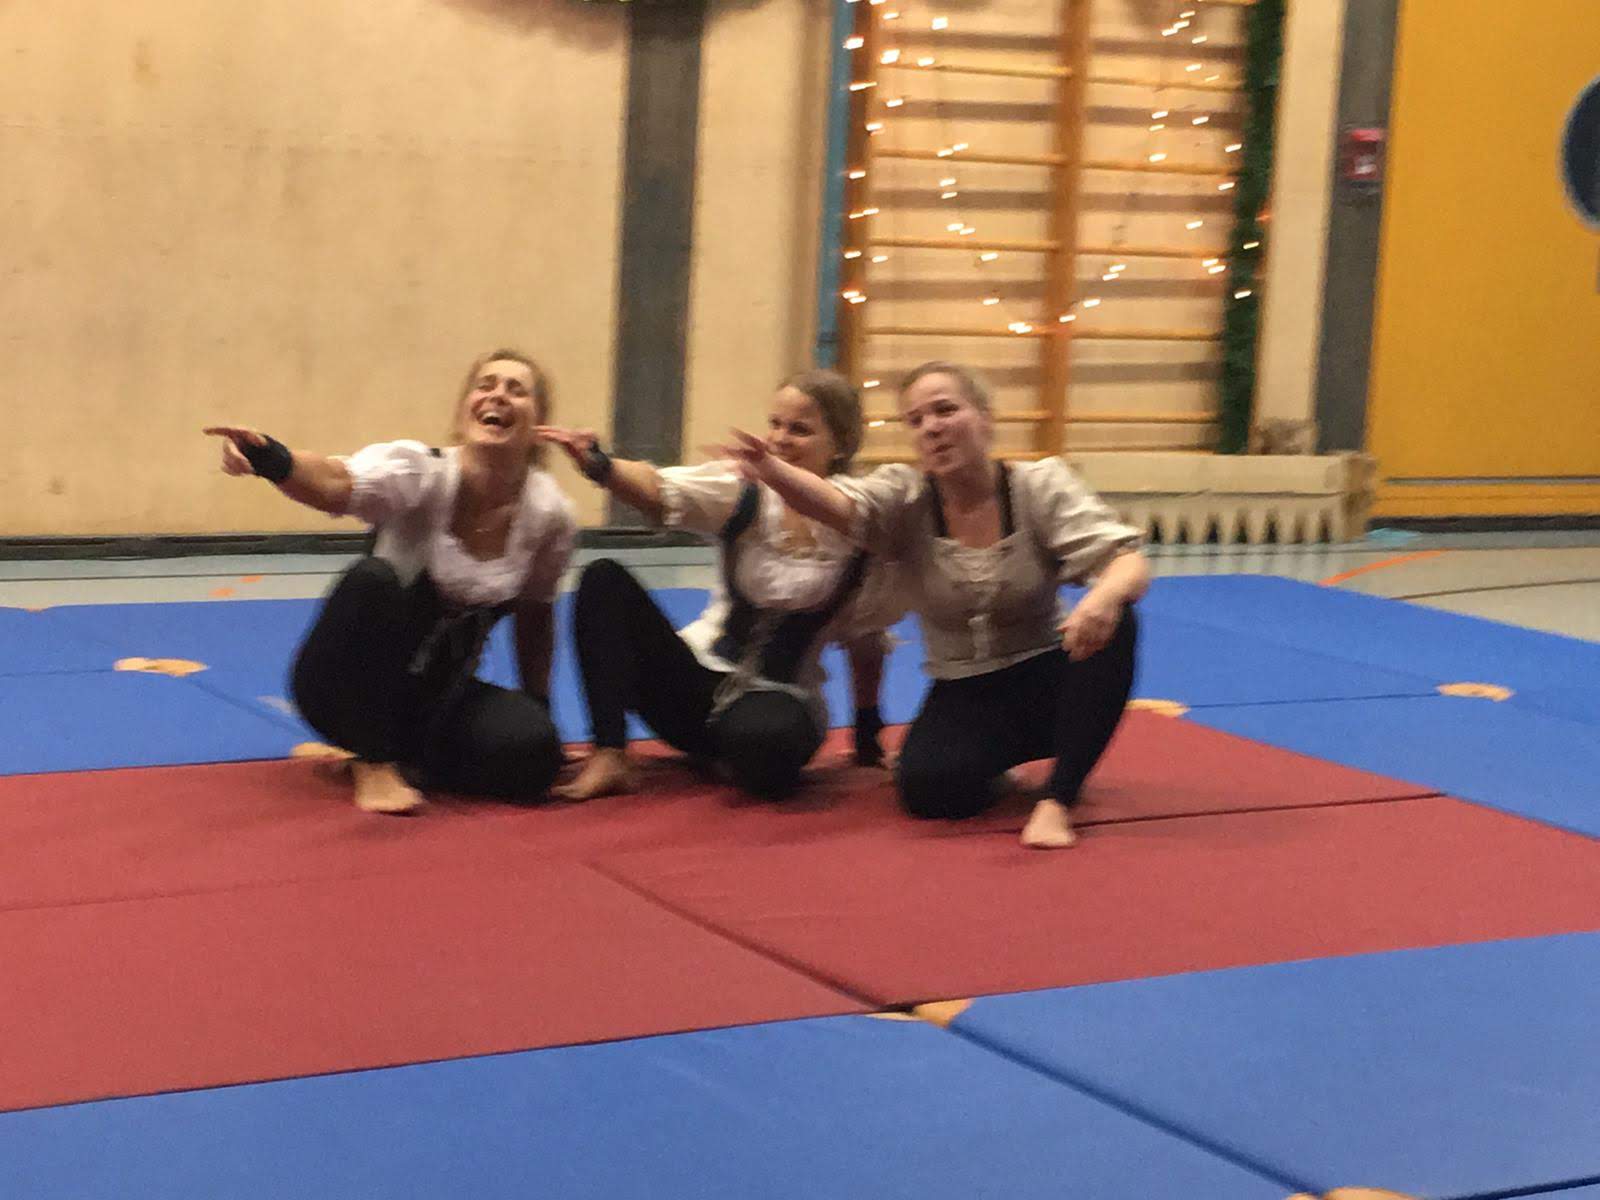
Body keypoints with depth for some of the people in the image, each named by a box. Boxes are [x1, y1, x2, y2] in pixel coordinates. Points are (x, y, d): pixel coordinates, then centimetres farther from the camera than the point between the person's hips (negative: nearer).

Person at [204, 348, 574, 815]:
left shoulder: (550, 515, -8)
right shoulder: (421, 473, -19)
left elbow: (534, 615, 9)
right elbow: (335, 484, -39)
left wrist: (539, 706, 11)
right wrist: (273, 460, -60)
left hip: (438, 696, 3)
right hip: (350, 687, -3)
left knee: (532, 750, -27)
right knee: (371, 578, -34)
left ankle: (404, 757, 3)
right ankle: (374, 764, -19)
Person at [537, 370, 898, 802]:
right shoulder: (741, 491, -6)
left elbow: (866, 645, 2)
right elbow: (656, 490, -24)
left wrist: (867, 734, 9)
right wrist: (597, 464, -45)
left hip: (778, 703, -3)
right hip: (699, 681, 3)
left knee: (762, 740, -41)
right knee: (603, 579, -18)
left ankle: (730, 755, 0)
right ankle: (609, 758, -18)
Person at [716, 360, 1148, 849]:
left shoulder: (1040, 485, -8)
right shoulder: (904, 499, -7)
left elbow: (1128, 562, -17)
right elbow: (838, 504, -30)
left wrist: (1105, 594, -44)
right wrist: (772, 472, -53)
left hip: (1047, 682, 0)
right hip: (965, 695, 0)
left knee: (1109, 616, -31)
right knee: (927, 787, -31)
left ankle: (1058, 800, -25)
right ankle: (989, 769, 8)